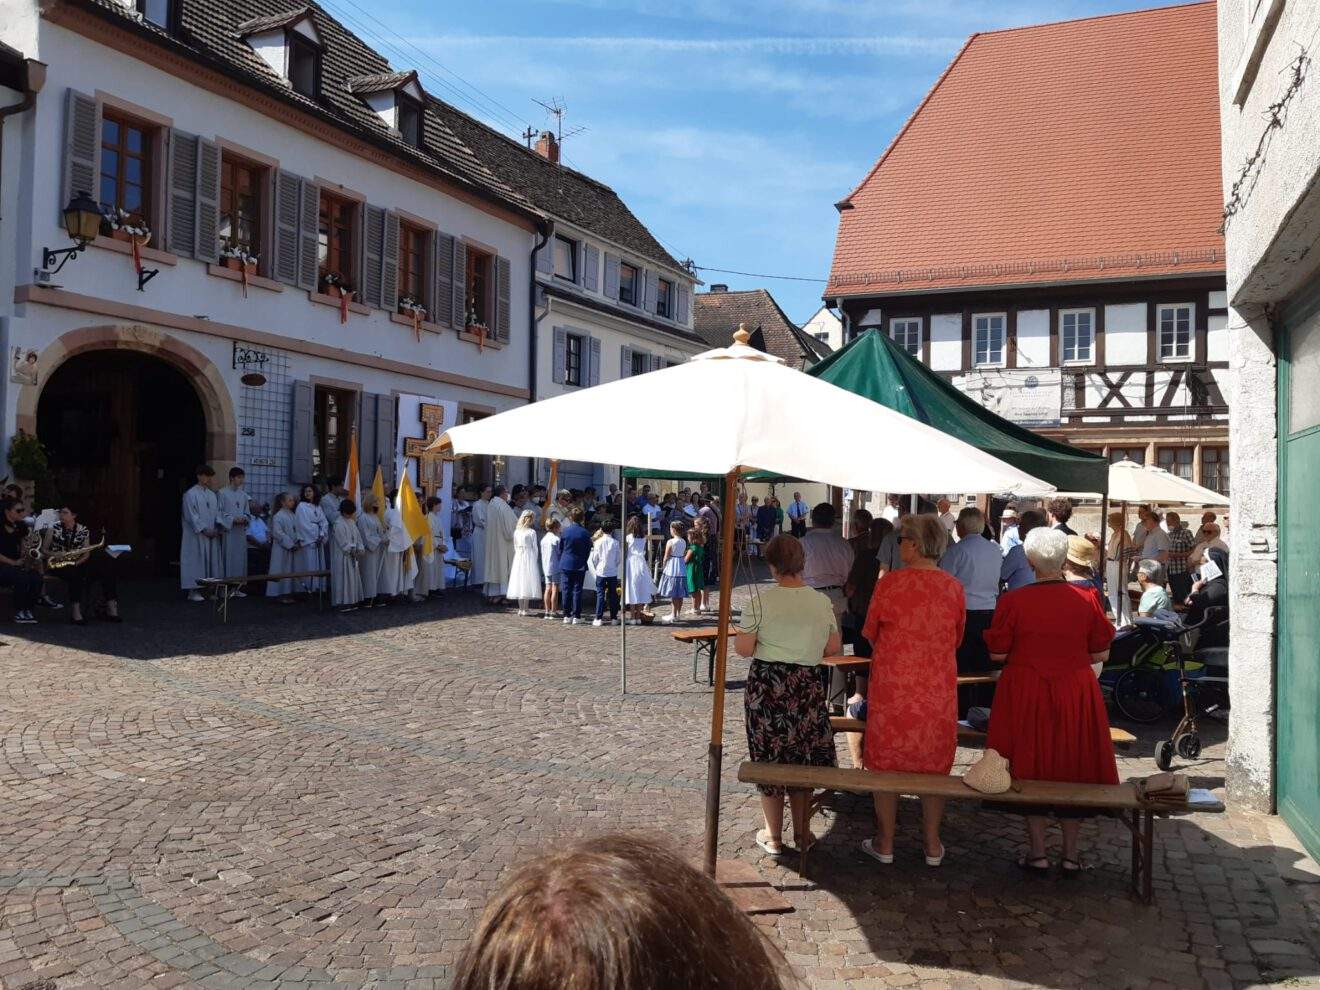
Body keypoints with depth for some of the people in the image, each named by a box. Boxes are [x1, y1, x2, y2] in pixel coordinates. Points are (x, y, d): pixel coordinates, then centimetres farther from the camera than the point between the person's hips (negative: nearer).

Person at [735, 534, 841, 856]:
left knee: (769, 757, 10)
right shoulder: (822, 602, -3)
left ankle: (773, 836, 20)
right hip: (807, 686, 3)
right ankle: (802, 833, 26)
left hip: (766, 685, -2)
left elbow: (743, 649, -12)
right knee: (803, 758, 16)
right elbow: (833, 648, 5)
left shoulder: (761, 600, -12)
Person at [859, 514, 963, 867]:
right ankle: (932, 846, 21)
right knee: (933, 764, 13)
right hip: (938, 689, 2)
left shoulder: (889, 584, -11)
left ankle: (885, 844, 18)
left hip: (891, 686, -2)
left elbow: (870, 634, 0)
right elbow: (956, 640, 9)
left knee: (886, 762, 10)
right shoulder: (954, 587, -3)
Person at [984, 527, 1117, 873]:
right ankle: (1071, 854, 21)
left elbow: (997, 654, -6)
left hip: (1026, 694, -2)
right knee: (1074, 767, 13)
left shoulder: (1013, 601, -11)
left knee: (1029, 767, 10)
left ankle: (1037, 852, 15)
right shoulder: (1086, 599, -6)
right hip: (1076, 696, 2)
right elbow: (1101, 654, 1)